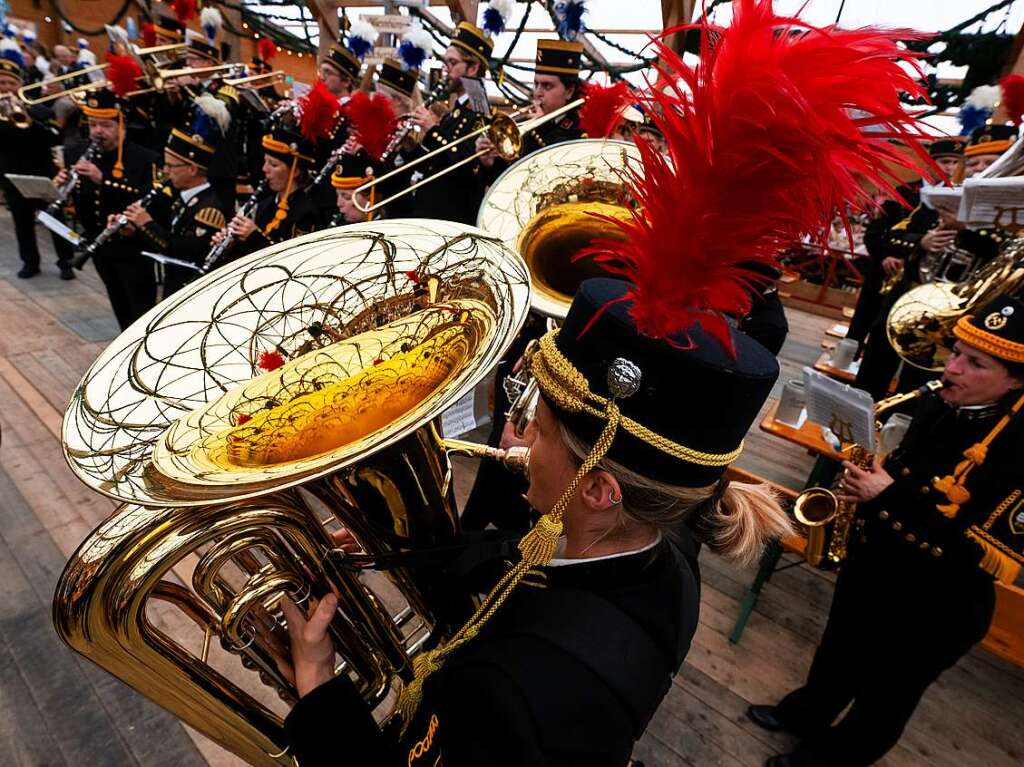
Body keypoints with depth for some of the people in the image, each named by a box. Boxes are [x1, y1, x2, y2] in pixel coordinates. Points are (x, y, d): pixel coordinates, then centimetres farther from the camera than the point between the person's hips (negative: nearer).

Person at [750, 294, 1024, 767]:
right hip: (873, 564, 6)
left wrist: (889, 498, -29)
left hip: (935, 609, -6)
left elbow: (980, 555, -29)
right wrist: (872, 487, -10)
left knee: (885, 692, 20)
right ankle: (804, 714, 55)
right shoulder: (940, 409, -6)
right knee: (837, 653, 29)